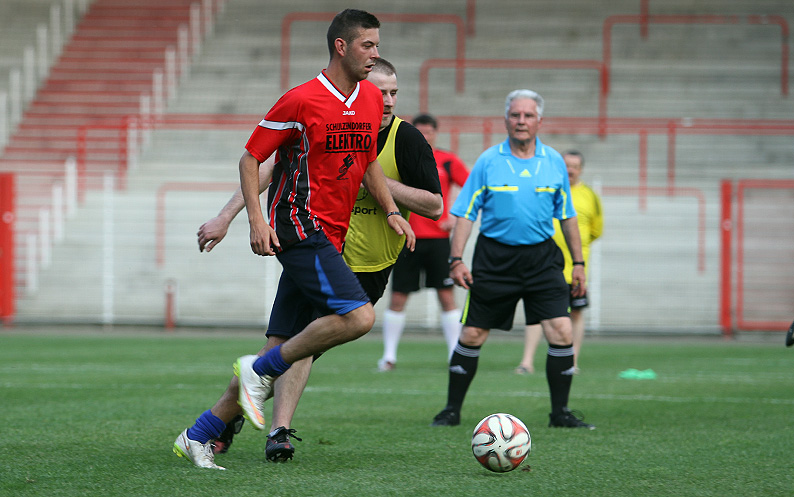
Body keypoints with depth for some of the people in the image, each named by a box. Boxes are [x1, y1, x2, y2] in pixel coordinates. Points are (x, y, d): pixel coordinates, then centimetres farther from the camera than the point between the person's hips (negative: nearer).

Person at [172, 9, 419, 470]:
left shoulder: (371, 99, 11)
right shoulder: (301, 101, -10)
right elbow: (250, 158, -4)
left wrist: (391, 211, 13)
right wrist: (256, 219, -14)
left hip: (329, 238, 8)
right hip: (299, 226, -8)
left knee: (280, 352, 4)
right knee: (359, 316, -24)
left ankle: (198, 436, 11)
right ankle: (259, 369, -10)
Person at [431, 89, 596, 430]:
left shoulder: (554, 162, 5)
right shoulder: (488, 161, -1)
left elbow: (567, 216, 13)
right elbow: (465, 213, -1)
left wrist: (578, 262, 10)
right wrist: (456, 259, -10)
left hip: (541, 258, 1)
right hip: (495, 258, -1)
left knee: (561, 333, -9)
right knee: (472, 335, 1)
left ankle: (560, 412, 3)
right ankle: (452, 410, 15)